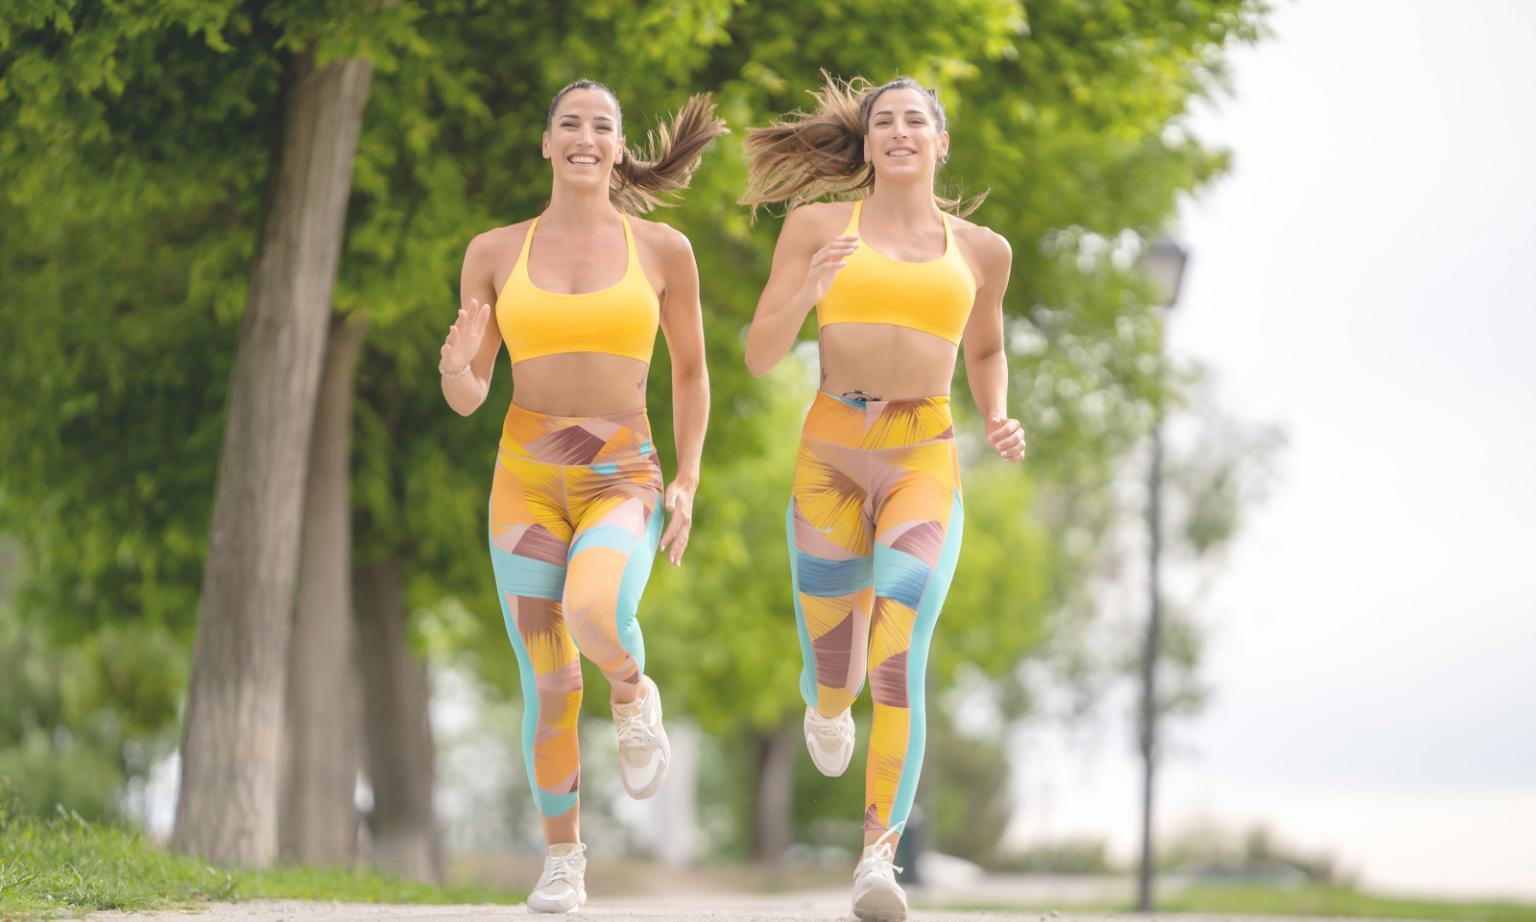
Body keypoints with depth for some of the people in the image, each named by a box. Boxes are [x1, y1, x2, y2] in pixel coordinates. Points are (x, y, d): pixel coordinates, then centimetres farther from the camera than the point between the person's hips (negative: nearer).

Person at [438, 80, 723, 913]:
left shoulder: (662, 249, 0)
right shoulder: (494, 252, 3)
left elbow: (690, 371, 12)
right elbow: (466, 397, 4)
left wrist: (686, 485, 1)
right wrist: (455, 364, -20)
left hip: (624, 482, -2)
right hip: (526, 484, 2)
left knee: (594, 615, -34)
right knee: (549, 689, 1)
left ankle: (632, 693, 2)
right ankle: (563, 859, 23)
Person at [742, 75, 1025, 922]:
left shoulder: (980, 249, 11)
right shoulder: (817, 226, 5)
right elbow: (760, 355, 2)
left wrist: (999, 420, 7)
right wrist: (809, 289, -18)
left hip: (926, 467, -1)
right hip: (830, 461, 1)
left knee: (898, 665, -21)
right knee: (835, 671, 13)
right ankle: (827, 701, 53)